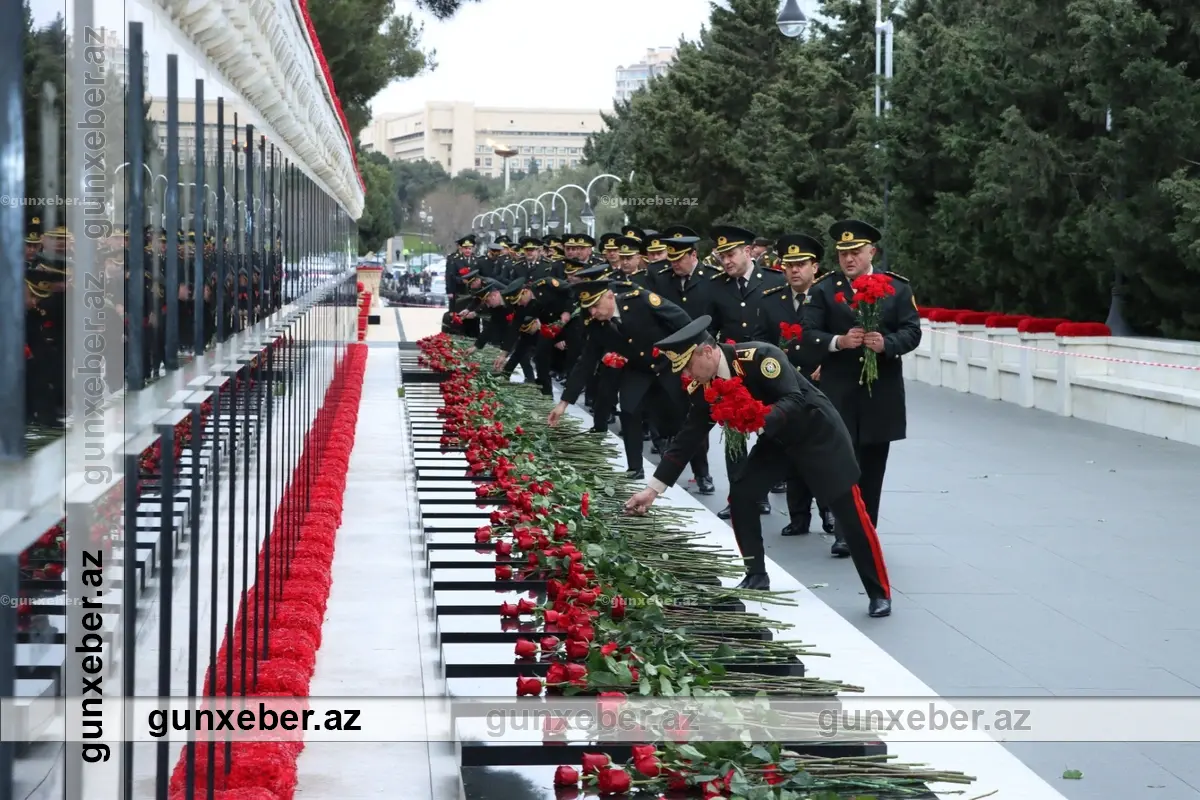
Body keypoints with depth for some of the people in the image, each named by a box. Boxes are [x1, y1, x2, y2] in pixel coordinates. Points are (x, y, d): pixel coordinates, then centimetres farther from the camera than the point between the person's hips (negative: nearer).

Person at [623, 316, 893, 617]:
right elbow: (688, 438, -5)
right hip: (776, 439, 6)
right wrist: (653, 488, -9)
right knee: (741, 494, -6)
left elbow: (794, 401, -36)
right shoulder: (702, 387, -11)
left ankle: (880, 592, 3)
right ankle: (756, 576, 8)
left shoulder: (760, 356, -31)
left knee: (849, 511, -6)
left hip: (816, 433, -6)